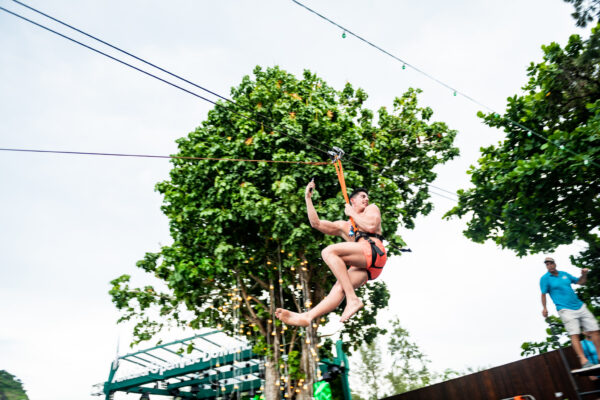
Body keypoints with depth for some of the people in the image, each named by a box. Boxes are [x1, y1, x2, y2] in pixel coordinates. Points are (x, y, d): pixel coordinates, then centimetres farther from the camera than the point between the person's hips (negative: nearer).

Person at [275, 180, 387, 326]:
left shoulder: (372, 208, 25)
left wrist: (352, 213, 13)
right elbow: (316, 223, 26)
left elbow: (371, 226, 1)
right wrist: (308, 198, 23)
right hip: (363, 266, 5)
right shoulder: (343, 226, 35)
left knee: (329, 252, -25)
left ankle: (353, 299, -33)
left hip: (373, 250, -5)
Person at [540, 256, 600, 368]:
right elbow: (543, 294, 2)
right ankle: (584, 360, -16)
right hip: (566, 310, -6)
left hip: (580, 306, 6)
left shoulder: (564, 274, 15)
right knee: (574, 334, -15)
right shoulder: (545, 278, 1)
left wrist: (584, 274, 4)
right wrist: (544, 308, -6)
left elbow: (580, 282, 24)